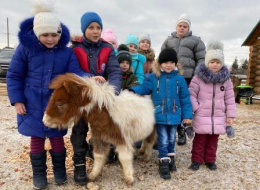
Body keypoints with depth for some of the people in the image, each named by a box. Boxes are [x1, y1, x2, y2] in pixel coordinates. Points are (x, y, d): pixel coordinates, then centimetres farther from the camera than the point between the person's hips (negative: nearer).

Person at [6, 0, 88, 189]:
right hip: (33, 103, 0)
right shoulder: (25, 48, -8)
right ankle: (39, 173, 31)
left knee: (57, 137, 11)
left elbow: (75, 73, -11)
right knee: (37, 138, 11)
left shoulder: (67, 52, -5)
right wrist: (17, 100, -7)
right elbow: (14, 76, -2)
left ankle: (60, 169, 34)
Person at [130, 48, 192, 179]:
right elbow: (145, 88, -5)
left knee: (171, 139, 19)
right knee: (163, 141, 4)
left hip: (174, 115, 2)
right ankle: (164, 164, 18)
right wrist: (134, 91, -25)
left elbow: (185, 99, 0)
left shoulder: (179, 79, -3)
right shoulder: (154, 77, -6)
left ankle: (170, 159, 40)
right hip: (160, 115, -2)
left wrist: (187, 115, -1)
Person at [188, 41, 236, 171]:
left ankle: (210, 160, 30)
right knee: (200, 139, 8)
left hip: (218, 117, 3)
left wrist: (230, 115, 3)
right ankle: (196, 160, 22)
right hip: (201, 116, -3)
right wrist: (194, 108, -14)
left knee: (213, 140, 14)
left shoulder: (226, 79, 2)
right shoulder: (199, 77, -7)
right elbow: (191, 94, -6)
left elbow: (230, 98, 4)